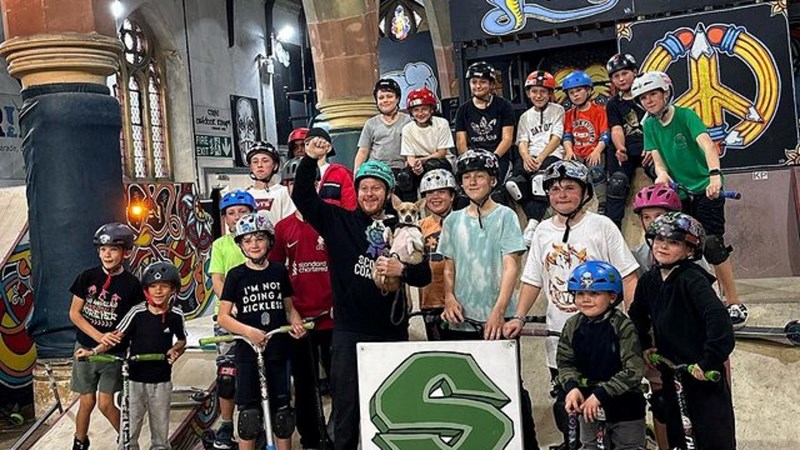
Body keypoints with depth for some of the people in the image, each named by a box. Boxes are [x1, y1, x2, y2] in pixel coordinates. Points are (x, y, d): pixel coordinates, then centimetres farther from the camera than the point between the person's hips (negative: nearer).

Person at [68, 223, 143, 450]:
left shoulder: (131, 284, -10)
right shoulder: (88, 277, -5)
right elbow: (74, 313, -5)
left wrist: (121, 334, -21)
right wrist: (100, 337, -15)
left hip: (114, 353, -2)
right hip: (85, 348, 2)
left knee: (105, 404, -3)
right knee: (87, 402, 10)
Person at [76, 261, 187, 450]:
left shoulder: (176, 315, -6)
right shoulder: (137, 312, -11)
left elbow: (181, 340, 10)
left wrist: (175, 349, -9)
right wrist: (93, 351, -18)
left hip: (161, 381, 1)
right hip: (135, 379, -1)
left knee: (160, 433, 12)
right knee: (129, 433, 6)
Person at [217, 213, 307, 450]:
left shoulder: (279, 271, 4)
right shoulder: (236, 275, -3)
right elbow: (223, 316, -5)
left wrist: (296, 323, -8)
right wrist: (248, 331, -21)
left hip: (278, 350, 2)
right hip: (248, 352, -2)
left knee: (282, 410, 9)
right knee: (249, 412, 3)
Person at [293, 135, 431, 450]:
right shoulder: (339, 222, 3)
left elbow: (425, 275, 3)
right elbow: (302, 196, -4)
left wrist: (402, 270, -17)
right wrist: (310, 160, -17)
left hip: (393, 330, 2)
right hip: (349, 330, -1)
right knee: (347, 404, 5)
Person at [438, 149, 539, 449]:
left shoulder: (505, 216, 0)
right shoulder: (453, 220, 12)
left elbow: (510, 266, -7)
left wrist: (498, 311, -17)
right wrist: (449, 297, -2)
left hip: (497, 321, -3)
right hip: (461, 321, 4)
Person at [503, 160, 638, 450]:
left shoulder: (602, 226, -4)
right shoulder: (543, 231, 9)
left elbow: (628, 276, -5)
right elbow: (532, 280, 12)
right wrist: (518, 318, 2)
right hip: (559, 335, 4)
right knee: (564, 403, 12)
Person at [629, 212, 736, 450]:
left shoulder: (692, 279, -18)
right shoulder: (648, 280, 3)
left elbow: (718, 317, -30)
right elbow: (637, 315, 22)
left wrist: (708, 361, -28)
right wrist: (644, 346, 14)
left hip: (703, 376, -7)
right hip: (671, 373, 7)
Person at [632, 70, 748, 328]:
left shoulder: (685, 115, -13)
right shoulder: (649, 125, 3)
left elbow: (707, 144, -27)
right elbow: (657, 158, -5)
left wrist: (715, 174, -45)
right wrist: (661, 174, -29)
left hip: (706, 190, -5)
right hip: (679, 194, 5)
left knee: (712, 246, -12)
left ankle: (735, 304, 1)